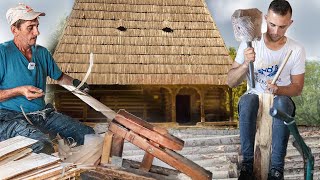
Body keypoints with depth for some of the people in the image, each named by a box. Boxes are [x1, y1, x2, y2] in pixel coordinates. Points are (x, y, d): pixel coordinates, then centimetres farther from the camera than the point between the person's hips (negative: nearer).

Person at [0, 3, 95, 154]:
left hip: (41, 113, 7)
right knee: (42, 145, -37)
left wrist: (74, 83, 7)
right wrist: (20, 91, -20)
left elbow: (59, 77, 28)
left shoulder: (42, 52, 13)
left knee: (88, 135, -6)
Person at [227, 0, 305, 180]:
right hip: (254, 96, 0)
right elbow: (231, 82, -10)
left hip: (281, 98, 0)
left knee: (282, 103, -37)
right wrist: (245, 64, -30)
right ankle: (247, 163, -27)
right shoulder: (250, 44, -9)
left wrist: (278, 89, -25)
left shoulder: (297, 50, -8)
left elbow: (297, 87, -2)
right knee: (248, 100, -36)